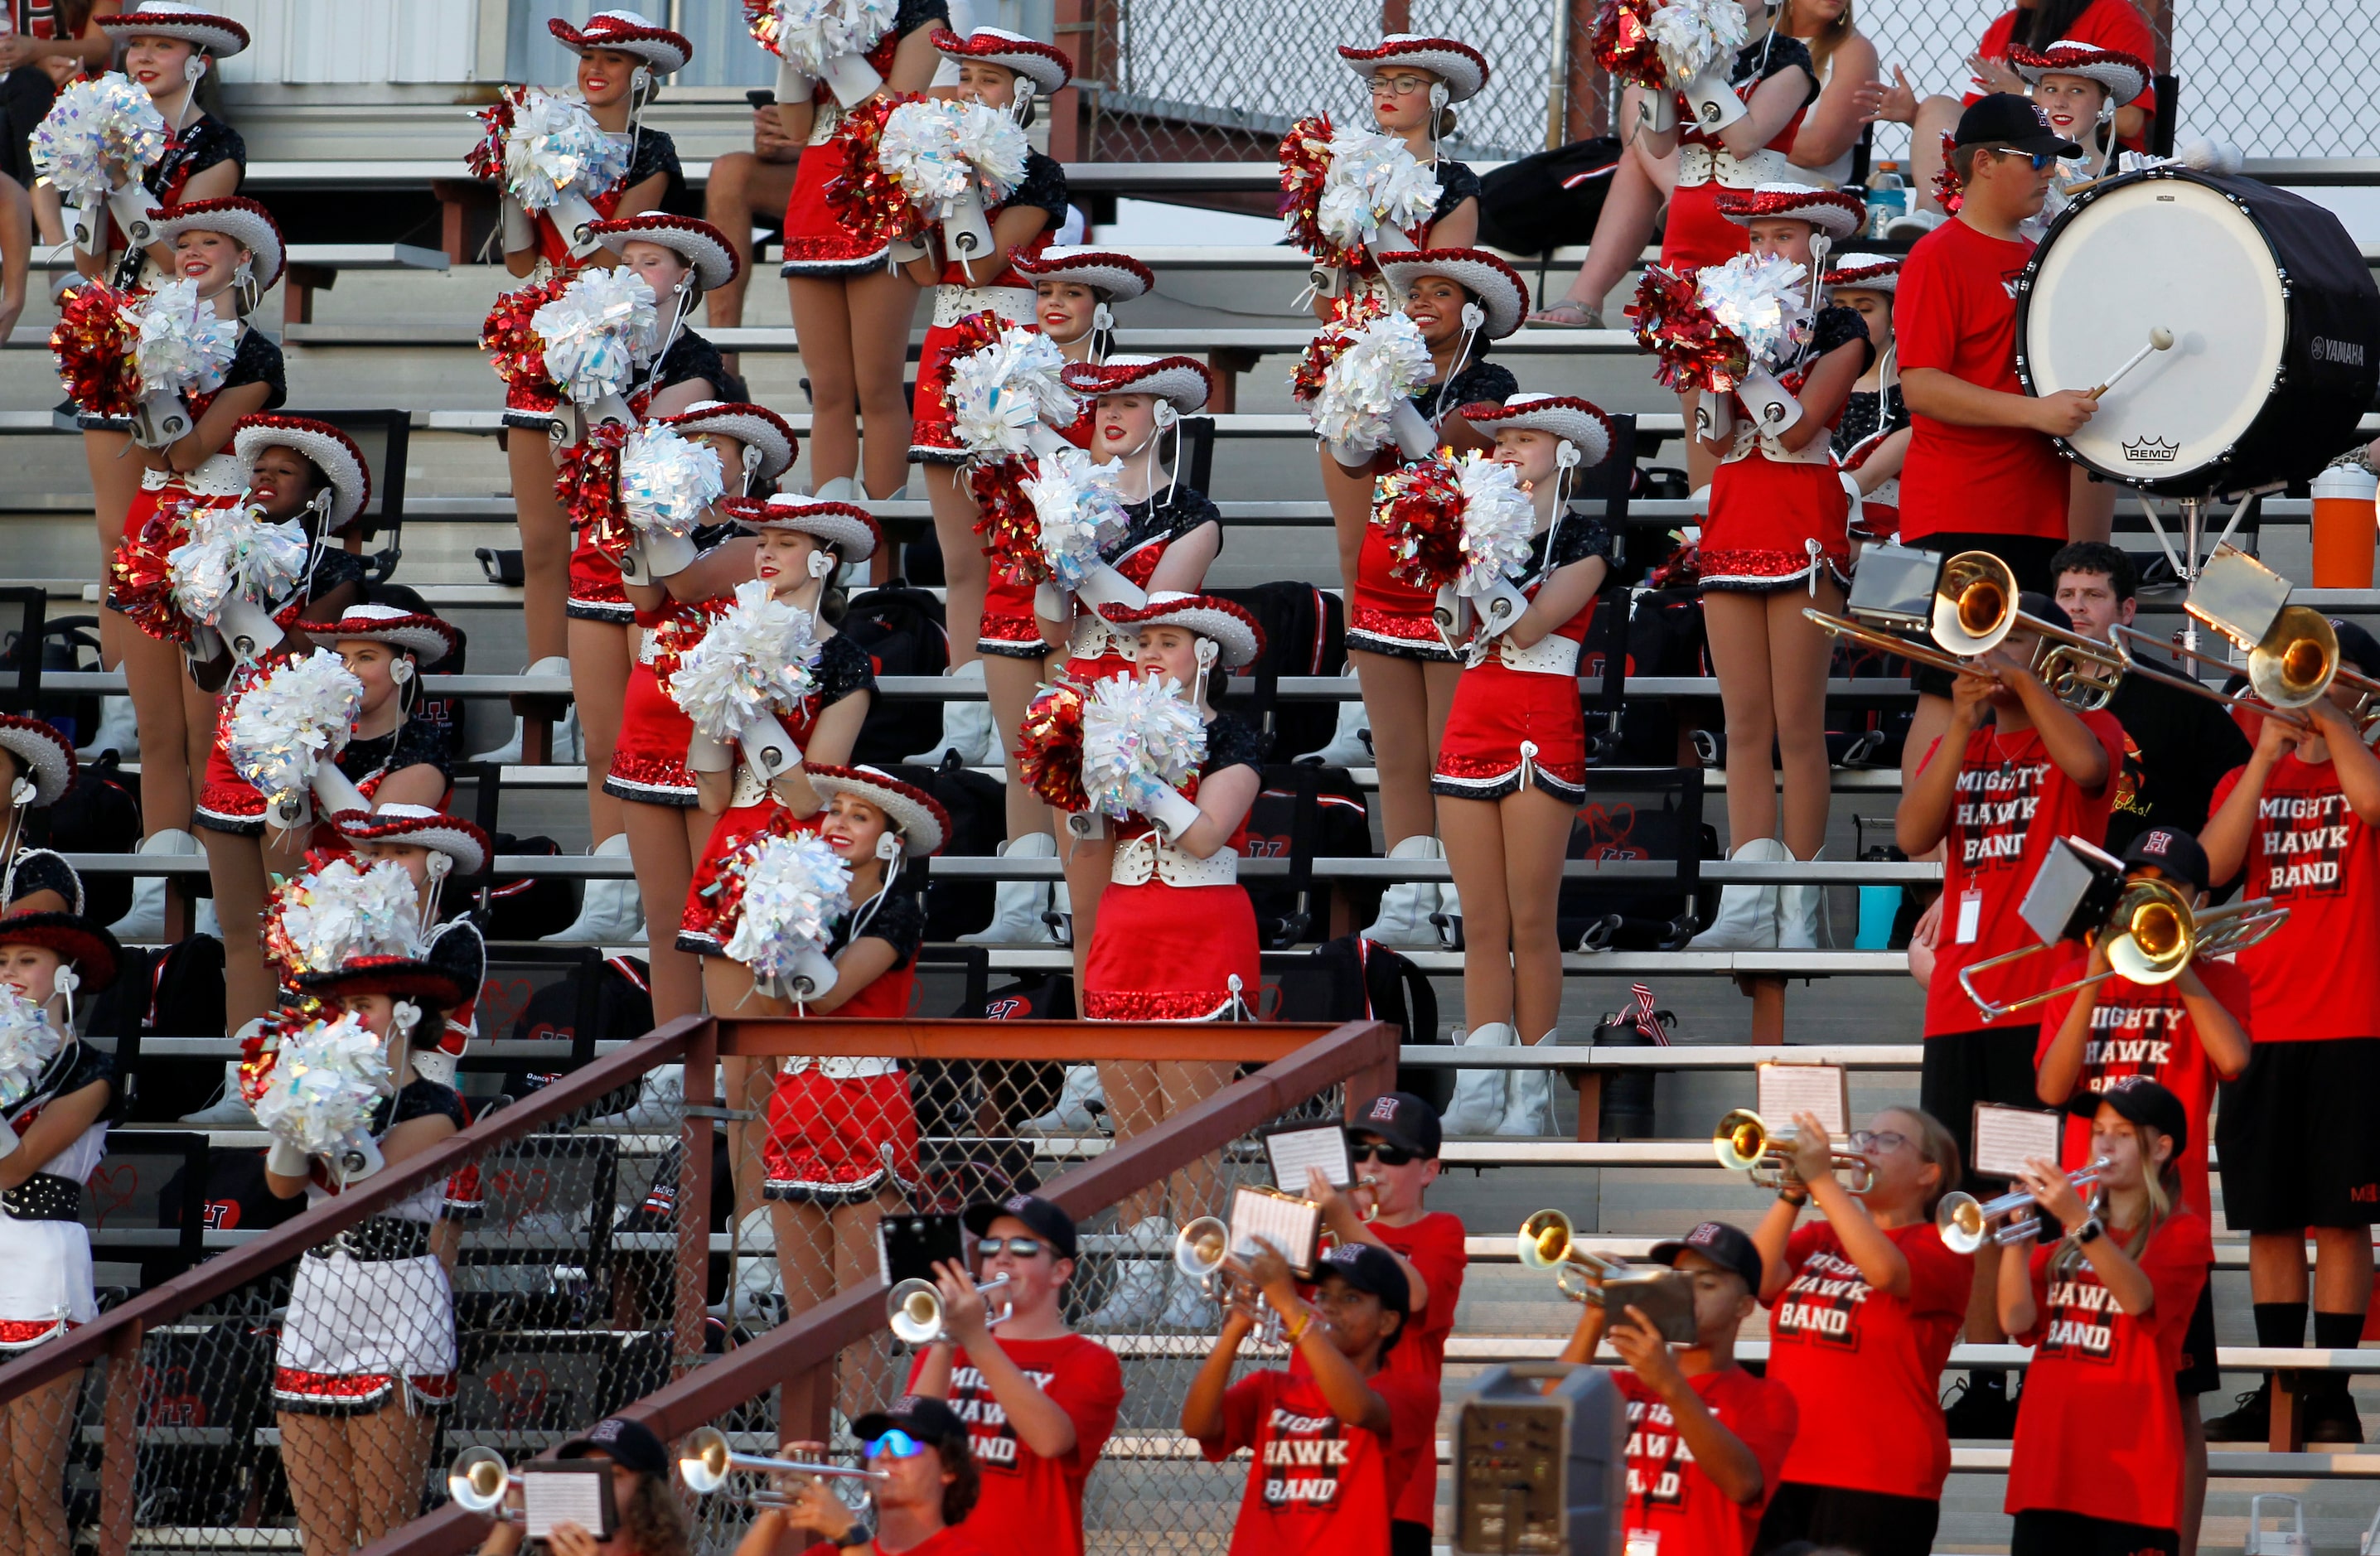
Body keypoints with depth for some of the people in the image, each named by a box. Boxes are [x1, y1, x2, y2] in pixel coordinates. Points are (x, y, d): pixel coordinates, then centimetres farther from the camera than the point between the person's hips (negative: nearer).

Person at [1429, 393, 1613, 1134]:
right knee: (1482, 925, 1)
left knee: (1531, 923, -6)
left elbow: (1527, 626, -13)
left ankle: (1531, 1099, -3)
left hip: (1542, 729, -5)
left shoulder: (1583, 537, 1)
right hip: (1470, 721, 5)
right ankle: (1477, 1095, -1)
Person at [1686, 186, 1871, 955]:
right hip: (1733, 527, 5)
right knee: (1744, 725, 1)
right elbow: (1717, 439, 4)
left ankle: (1800, 911, -2)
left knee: (1797, 724, -6)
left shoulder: (1841, 333, 0)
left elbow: (1795, 429, -13)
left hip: (1805, 529, -5)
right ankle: (1747, 905, -2)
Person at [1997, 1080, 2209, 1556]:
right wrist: (2018, 1234, -9)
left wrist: (2079, 1223, -30)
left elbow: (2137, 1298, -17)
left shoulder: (2182, 1231, 3)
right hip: (2047, 1461, 5)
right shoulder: (2063, 1234, 19)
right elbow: (2016, 1320, 5)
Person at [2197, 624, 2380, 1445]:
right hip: (2263, 1028, 4)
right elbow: (2212, 867, -2)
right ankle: (2276, 1391, 11)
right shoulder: (2246, 780, 15)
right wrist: (2267, 753, -5)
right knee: (2269, 1220, 5)